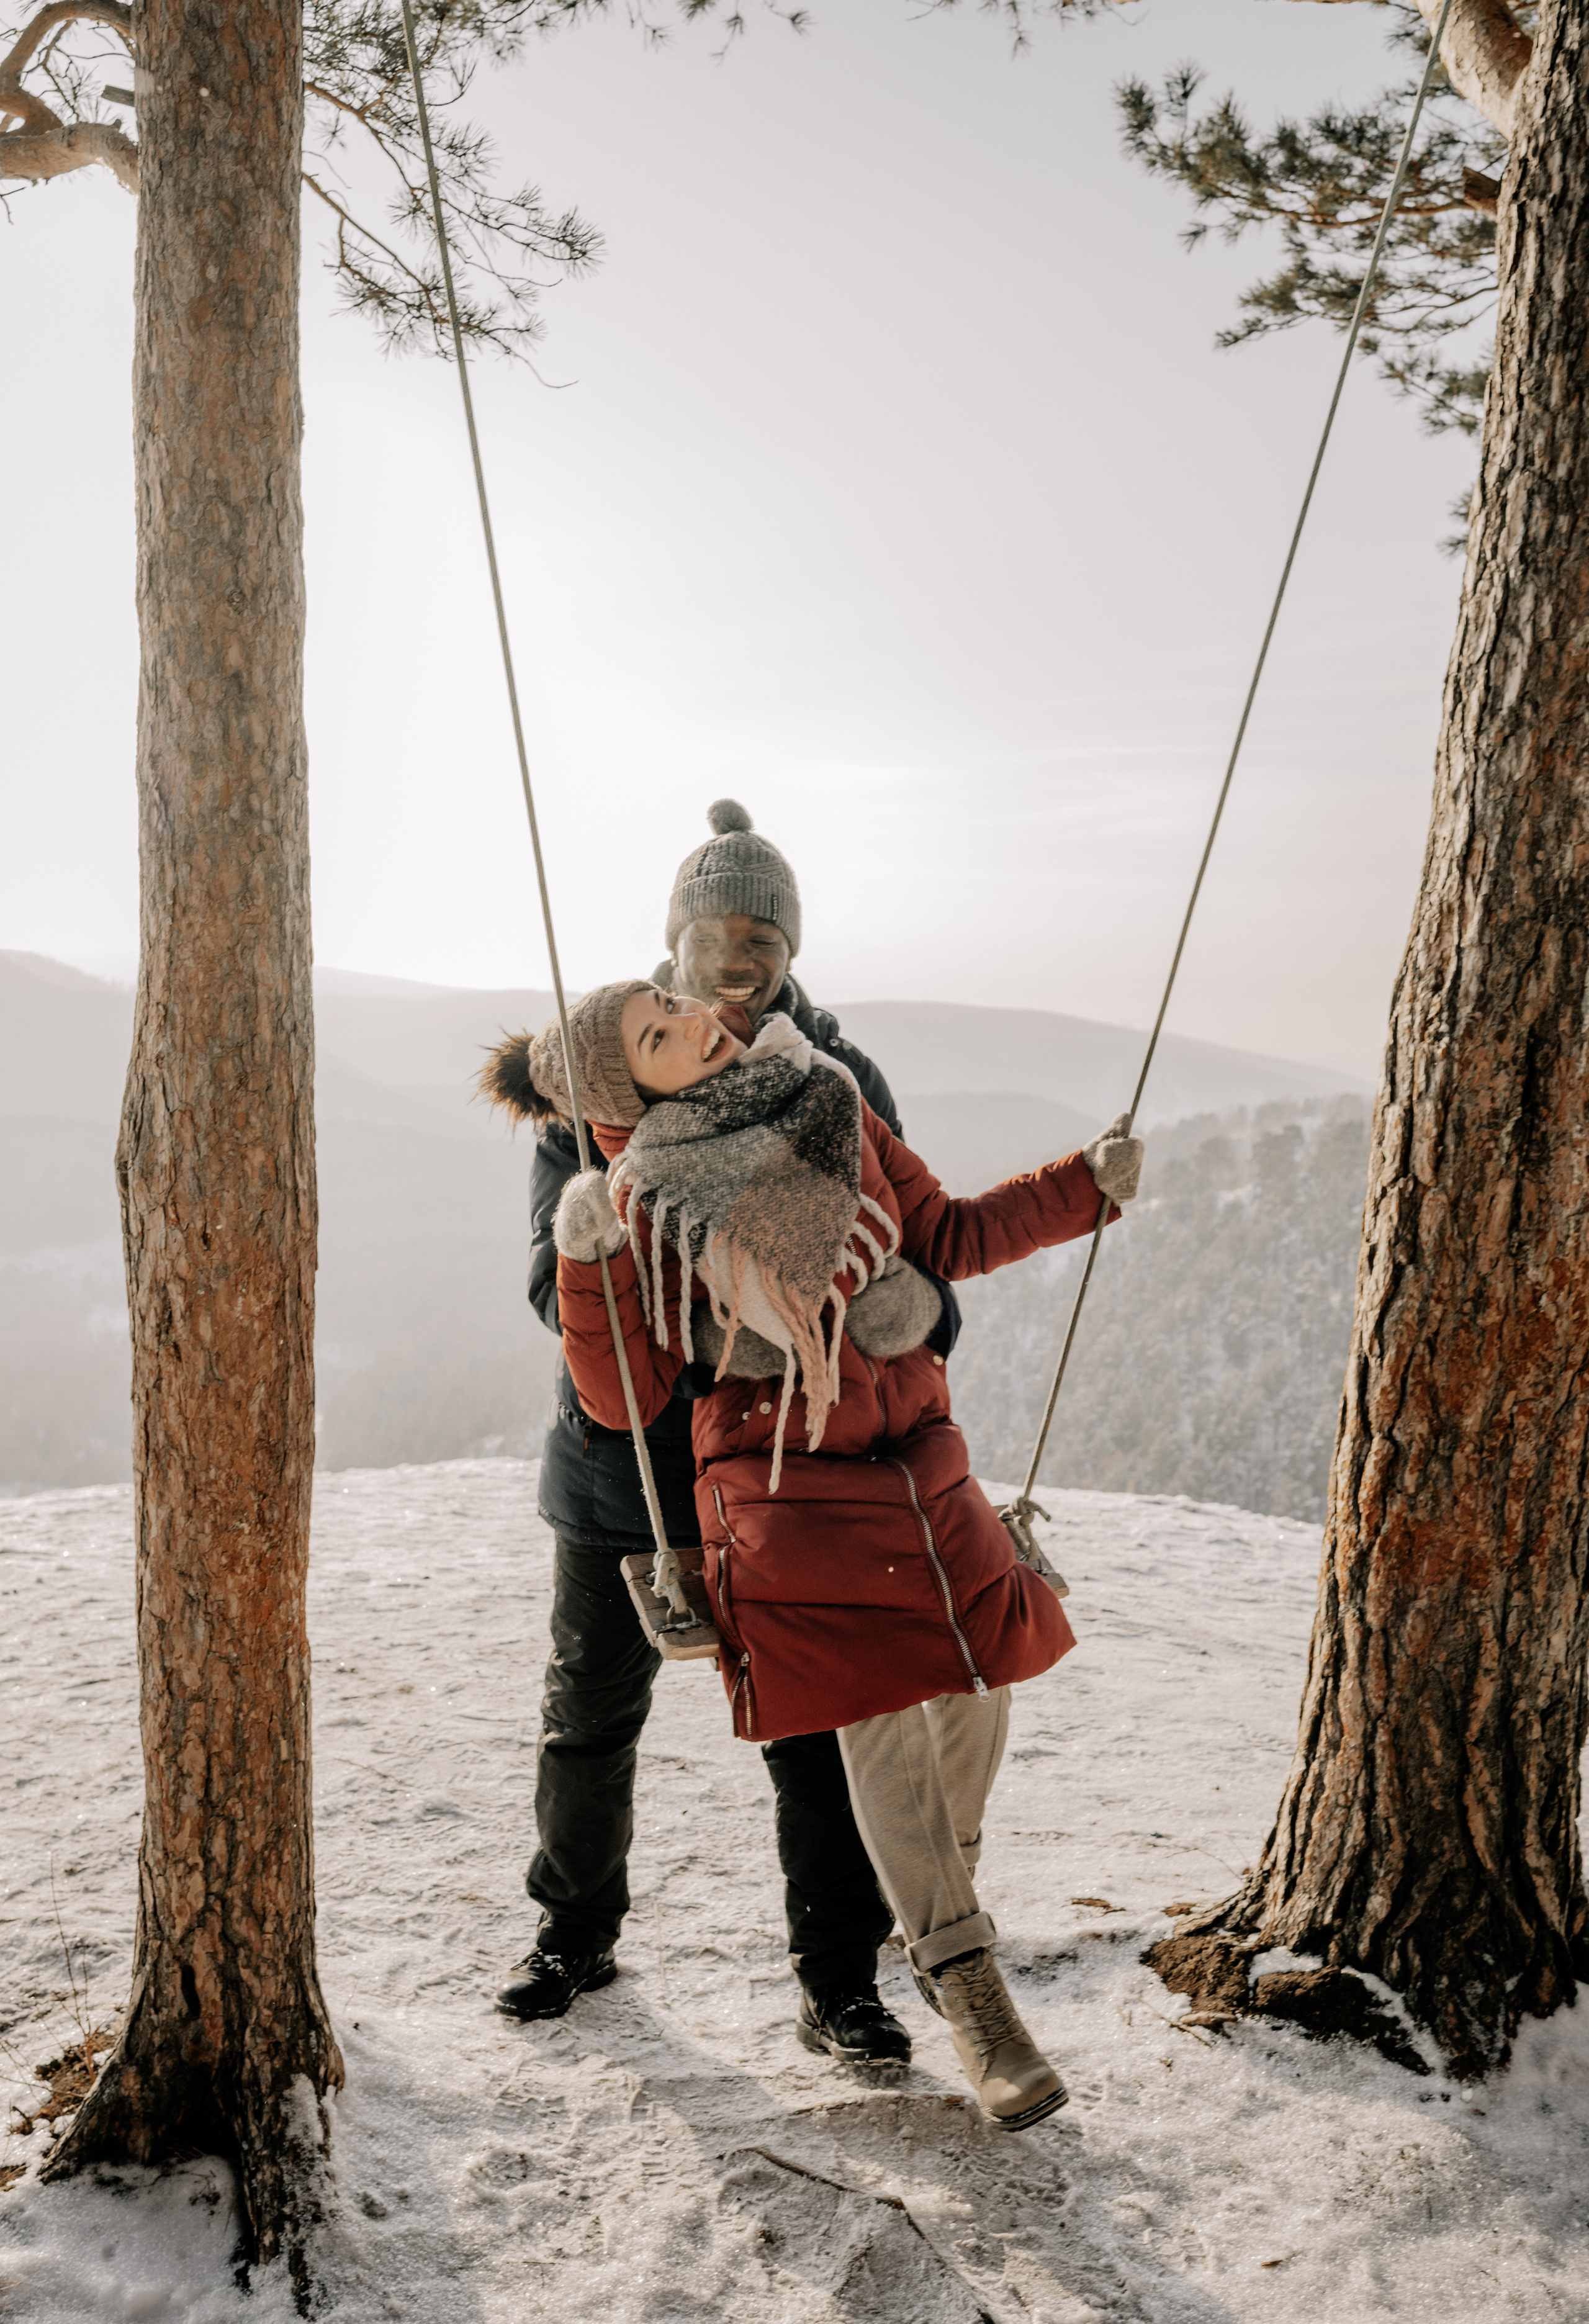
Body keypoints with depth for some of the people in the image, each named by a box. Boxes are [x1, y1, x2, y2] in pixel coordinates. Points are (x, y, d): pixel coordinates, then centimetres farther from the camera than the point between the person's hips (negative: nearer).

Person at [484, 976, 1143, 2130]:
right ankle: (967, 1988, 9)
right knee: (884, 1725, -7)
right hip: (783, 1483, -5)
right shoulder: (649, 1195, -8)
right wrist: (588, 1256, -22)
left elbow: (947, 1234, 14)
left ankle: (940, 1899, 38)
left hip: (916, 1451, 5)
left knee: (978, 1686, 8)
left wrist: (1086, 1184, 8)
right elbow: (624, 1398, -10)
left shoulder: (834, 1107, 3)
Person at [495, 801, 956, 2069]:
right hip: (624, 1448, 1)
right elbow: (559, 1256, -8)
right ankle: (579, 1929, 38)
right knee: (592, 1708, 15)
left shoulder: (842, 1081, -1)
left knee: (814, 1724, 3)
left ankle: (840, 1982, 20)